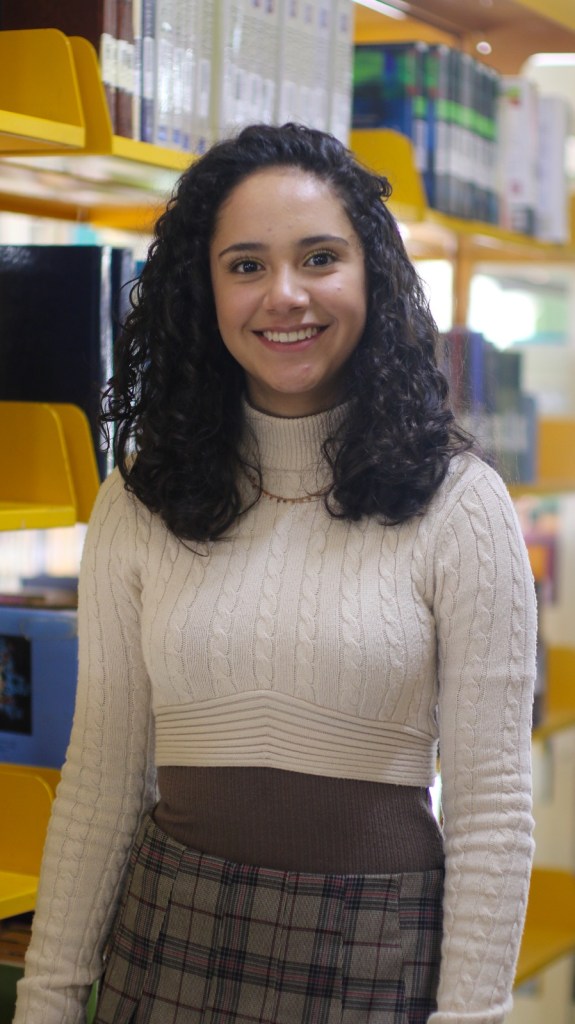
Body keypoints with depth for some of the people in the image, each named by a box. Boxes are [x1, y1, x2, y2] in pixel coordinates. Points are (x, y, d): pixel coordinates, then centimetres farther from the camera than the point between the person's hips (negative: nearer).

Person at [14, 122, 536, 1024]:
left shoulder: (458, 503, -8)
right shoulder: (139, 506, 0)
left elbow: (491, 806, -7)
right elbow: (100, 778, 3)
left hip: (378, 948, -2)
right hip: (170, 938, 3)